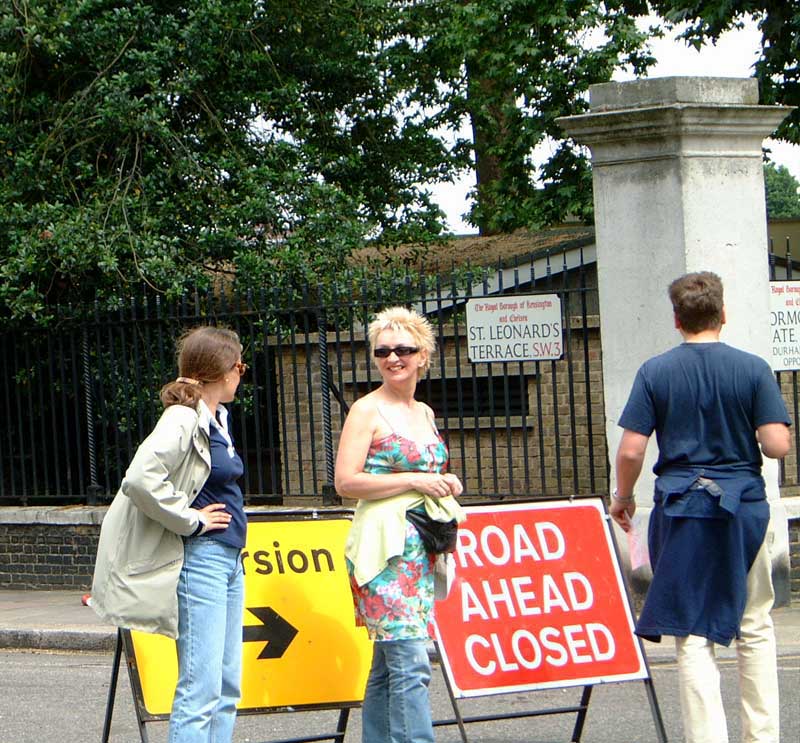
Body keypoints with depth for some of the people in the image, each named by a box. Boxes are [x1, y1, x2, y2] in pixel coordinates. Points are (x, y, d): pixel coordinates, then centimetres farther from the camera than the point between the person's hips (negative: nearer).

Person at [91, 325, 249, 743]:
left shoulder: (217, 418, 14)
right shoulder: (183, 420, -15)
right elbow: (141, 479, -28)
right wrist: (190, 520, -18)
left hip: (229, 560, 10)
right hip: (200, 559, -10)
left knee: (227, 687, 10)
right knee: (201, 689, -10)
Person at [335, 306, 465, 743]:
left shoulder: (424, 413, 17)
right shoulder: (367, 411, -5)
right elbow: (345, 482, -12)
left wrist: (445, 484, 8)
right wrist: (415, 481, -13)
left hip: (419, 549, 7)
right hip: (384, 546, -7)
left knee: (389, 664, 9)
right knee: (410, 661, -16)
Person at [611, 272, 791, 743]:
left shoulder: (656, 373, -3)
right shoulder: (752, 369, -3)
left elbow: (631, 450, -6)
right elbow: (778, 445, -9)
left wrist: (623, 497, 12)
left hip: (682, 510, -1)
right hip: (744, 506, 1)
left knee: (694, 635, 2)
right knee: (755, 628, 14)